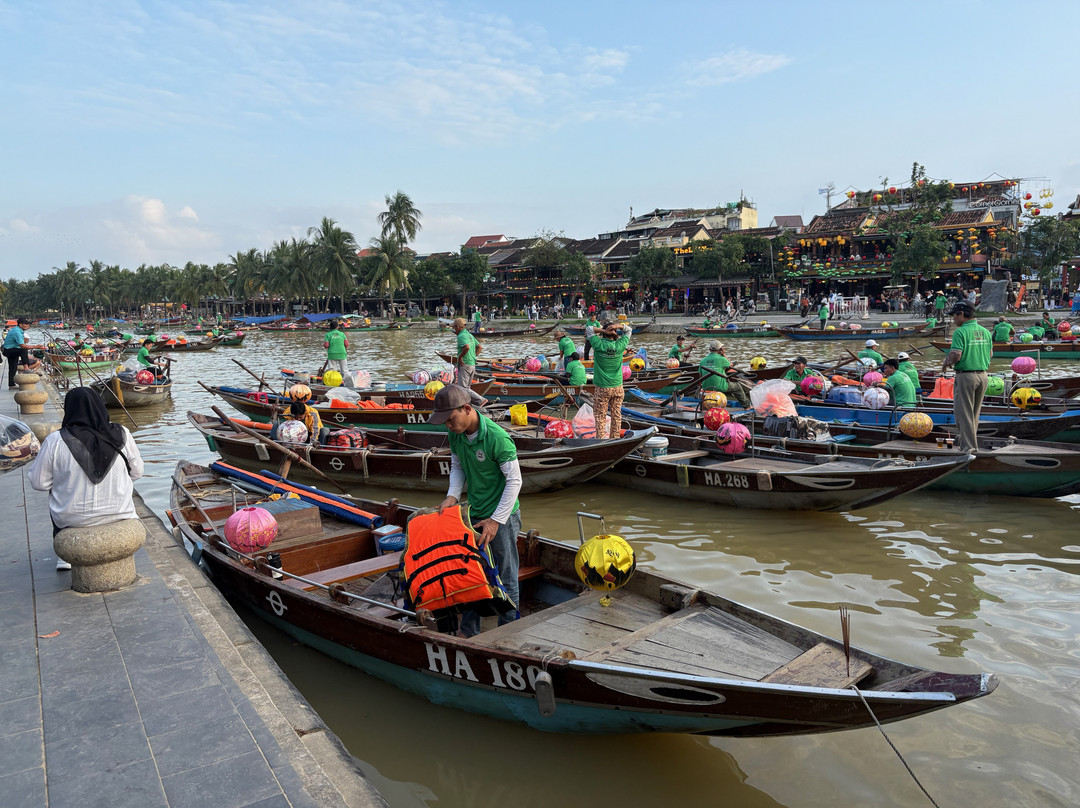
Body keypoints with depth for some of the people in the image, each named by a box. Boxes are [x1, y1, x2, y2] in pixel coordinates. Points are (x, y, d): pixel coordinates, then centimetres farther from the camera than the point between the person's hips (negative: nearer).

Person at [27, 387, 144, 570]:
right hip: (118, 514, 1)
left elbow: (39, 482, -8)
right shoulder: (121, 434, -12)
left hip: (72, 519, 0)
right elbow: (136, 472, -1)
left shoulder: (56, 441, -17)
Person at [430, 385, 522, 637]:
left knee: (505, 577, 5)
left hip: (502, 515, -7)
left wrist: (495, 520, -18)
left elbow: (514, 480, -19)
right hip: (474, 513, 7)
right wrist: (452, 496, -4)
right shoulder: (456, 434, -3)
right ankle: (469, 634, 30)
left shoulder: (497, 438, -25)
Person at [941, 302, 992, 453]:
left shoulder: (960, 332, -14)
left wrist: (946, 363, -1)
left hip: (965, 375, -7)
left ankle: (968, 445, 0)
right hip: (983, 375, 7)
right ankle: (964, 440, 31)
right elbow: (990, 353, 14)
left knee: (963, 412, 1)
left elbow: (956, 355, -20)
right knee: (975, 412, 18)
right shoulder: (985, 331, 9)